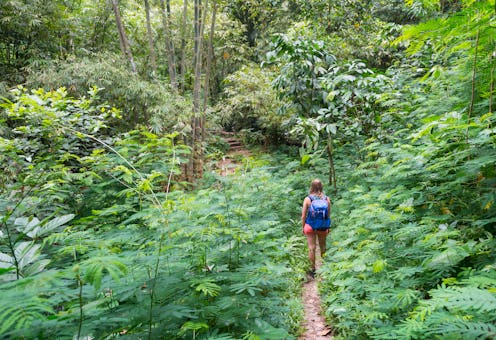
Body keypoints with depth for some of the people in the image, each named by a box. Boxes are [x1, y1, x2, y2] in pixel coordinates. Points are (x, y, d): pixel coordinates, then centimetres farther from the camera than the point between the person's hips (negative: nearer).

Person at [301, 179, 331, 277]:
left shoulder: (307, 199, -12)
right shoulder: (327, 199, -6)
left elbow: (303, 216, -8)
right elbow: (329, 215, 1)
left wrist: (303, 227, 5)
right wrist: (328, 227, 14)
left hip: (310, 226, -2)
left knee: (312, 248, 5)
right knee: (323, 247, 19)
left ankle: (313, 269, 12)